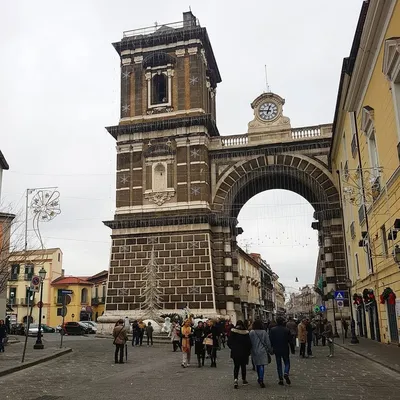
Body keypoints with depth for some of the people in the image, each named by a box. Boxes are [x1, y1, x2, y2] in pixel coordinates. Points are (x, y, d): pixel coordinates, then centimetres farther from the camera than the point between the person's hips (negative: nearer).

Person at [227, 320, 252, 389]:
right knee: (243, 366, 16)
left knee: (236, 366, 8)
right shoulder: (246, 332, -10)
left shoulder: (232, 332, -6)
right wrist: (248, 351, 6)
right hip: (244, 352, 0)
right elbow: (249, 343, -7)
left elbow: (229, 342, -2)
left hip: (235, 352, 1)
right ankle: (244, 380, 26)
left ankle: (235, 379, -12)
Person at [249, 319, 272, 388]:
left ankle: (260, 379, 30)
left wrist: (250, 351, 10)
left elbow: (250, 342, -3)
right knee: (261, 365, 0)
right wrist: (270, 350, 11)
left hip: (255, 351, 1)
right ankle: (261, 380, -11)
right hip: (262, 351, -1)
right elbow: (268, 343, -1)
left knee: (257, 365, 16)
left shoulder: (251, 332, -7)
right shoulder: (264, 332, -7)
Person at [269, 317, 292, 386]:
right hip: (285, 350, -1)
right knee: (287, 363, 12)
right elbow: (290, 340, -3)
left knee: (279, 364, 11)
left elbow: (270, 340, -3)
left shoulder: (272, 330, -5)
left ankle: (281, 379, 8)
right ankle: (286, 374, -15)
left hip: (276, 350, 1)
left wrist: (270, 349, 8)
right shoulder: (287, 330, -7)